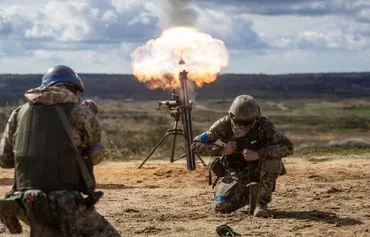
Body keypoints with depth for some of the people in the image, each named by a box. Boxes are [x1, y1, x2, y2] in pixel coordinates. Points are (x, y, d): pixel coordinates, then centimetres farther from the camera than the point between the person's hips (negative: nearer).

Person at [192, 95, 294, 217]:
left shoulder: (263, 126, -24)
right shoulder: (224, 124, -19)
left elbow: (288, 147, -35)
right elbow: (196, 145, -13)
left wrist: (258, 154, -43)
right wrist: (222, 150, -28)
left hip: (257, 169, -1)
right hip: (235, 171, 1)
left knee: (273, 155, -33)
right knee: (221, 206, -21)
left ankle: (262, 202, -19)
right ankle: (247, 196, 13)